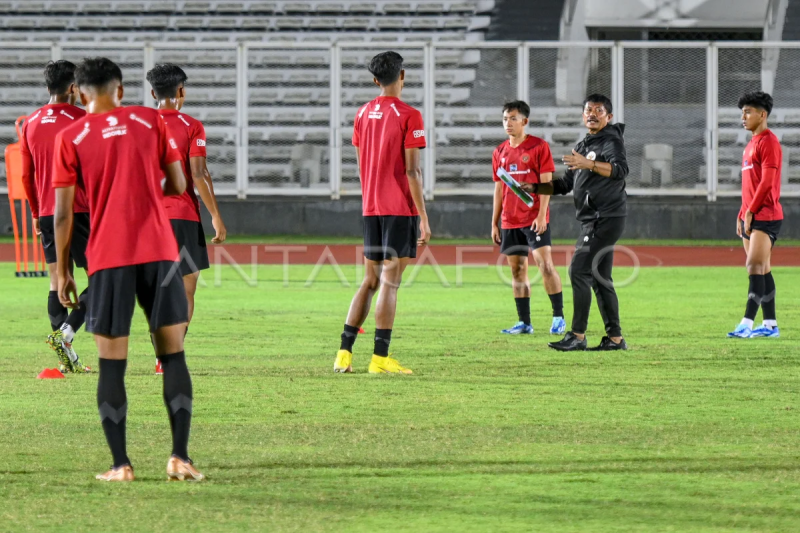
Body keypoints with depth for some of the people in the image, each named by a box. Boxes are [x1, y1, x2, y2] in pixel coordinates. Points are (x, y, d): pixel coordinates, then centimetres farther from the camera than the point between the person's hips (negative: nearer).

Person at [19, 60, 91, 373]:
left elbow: (26, 176, 13)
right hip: (80, 213, -6)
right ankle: (66, 332, -20)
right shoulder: (81, 120, -8)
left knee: (58, 282, 7)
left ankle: (67, 359, 4)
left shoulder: (31, 124, 9)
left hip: (47, 214, 6)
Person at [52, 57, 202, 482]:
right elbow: (178, 185, 8)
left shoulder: (70, 138, 2)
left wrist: (62, 272, 8)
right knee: (173, 355, 5)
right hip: (159, 251, 1)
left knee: (111, 364, 3)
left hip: (107, 259, -1)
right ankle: (180, 457, -4)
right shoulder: (150, 121, 6)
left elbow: (63, 212, 0)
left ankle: (121, 465, 0)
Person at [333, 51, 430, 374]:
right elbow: (411, 170, -13)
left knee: (370, 281, 12)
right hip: (401, 209, -6)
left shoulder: (363, 114, 10)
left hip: (371, 209, 6)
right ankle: (380, 358, -7)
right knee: (390, 282, -6)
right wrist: (424, 218, -10)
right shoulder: (408, 116, -9)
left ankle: (344, 353, 7)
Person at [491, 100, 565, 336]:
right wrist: (494, 223, 14)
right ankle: (524, 322, 10)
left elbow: (546, 182, -7)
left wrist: (541, 215, -16)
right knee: (517, 270, 6)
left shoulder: (539, 146, -3)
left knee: (545, 265, -12)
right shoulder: (500, 152, 13)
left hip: (534, 219, -6)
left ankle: (558, 317, -6)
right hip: (510, 222, 6)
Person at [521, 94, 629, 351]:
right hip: (592, 221, 10)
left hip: (606, 218, -10)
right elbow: (565, 185, 26)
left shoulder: (612, 141, -8)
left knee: (579, 271, -13)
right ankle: (615, 337, 12)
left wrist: (588, 164, -39)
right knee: (600, 278, 10)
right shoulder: (582, 146, 20)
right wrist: (534, 188, 14)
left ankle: (577, 335, -11)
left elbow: (620, 169, -28)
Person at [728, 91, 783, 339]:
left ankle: (747, 323, -20)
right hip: (750, 216, 10)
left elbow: (767, 182, -17)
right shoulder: (752, 143, 19)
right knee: (762, 270, 9)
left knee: (755, 266, -15)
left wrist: (750, 211, -17)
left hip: (765, 216, -10)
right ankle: (770, 324, 11)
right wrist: (742, 215, 18)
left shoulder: (768, 141, -10)